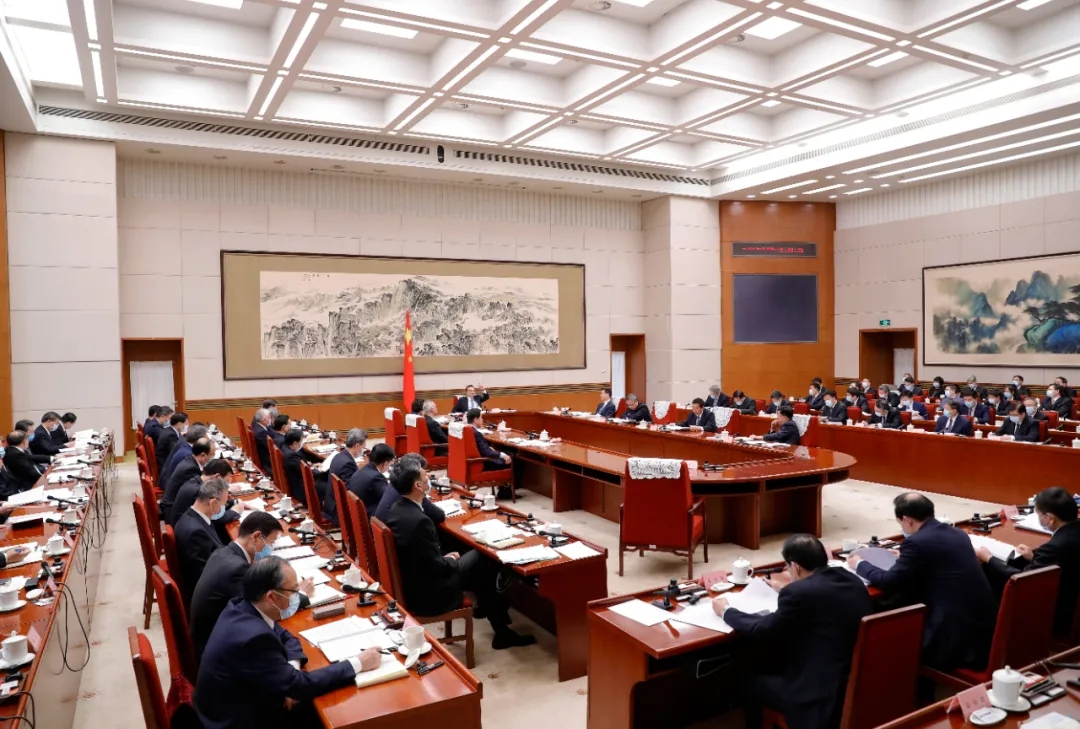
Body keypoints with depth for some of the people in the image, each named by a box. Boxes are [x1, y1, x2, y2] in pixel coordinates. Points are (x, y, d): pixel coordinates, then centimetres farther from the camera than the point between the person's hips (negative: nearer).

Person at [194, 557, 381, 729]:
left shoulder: (241, 607, -7)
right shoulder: (253, 637, -33)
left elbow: (285, 637, 8)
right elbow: (298, 685, -26)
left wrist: (291, 670, -11)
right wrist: (357, 664, -20)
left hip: (239, 705, 7)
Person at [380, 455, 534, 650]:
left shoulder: (397, 509, -2)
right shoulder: (418, 521, -31)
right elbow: (438, 568, -23)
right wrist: (452, 560, -6)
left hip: (408, 584, 9)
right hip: (427, 595, -9)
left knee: (477, 557, 16)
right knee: (483, 560, 8)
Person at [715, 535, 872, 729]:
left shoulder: (800, 592, -21)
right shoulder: (852, 580, 2)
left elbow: (762, 631, -8)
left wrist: (725, 611, 7)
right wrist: (785, 591, 31)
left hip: (822, 695, -8)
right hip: (861, 683, 8)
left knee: (751, 681, 15)